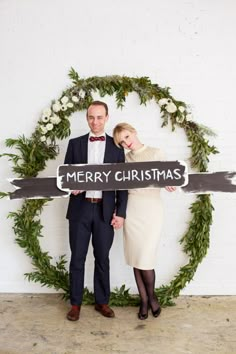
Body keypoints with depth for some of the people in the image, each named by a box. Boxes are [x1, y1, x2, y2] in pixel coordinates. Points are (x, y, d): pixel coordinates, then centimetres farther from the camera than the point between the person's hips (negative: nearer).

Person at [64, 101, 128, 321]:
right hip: (80, 208, 1)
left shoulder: (116, 146, 5)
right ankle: (75, 303, 24)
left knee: (102, 258, 10)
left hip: (105, 210, 0)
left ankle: (102, 301, 27)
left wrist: (120, 212, -3)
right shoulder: (75, 143, 7)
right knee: (77, 258, 7)